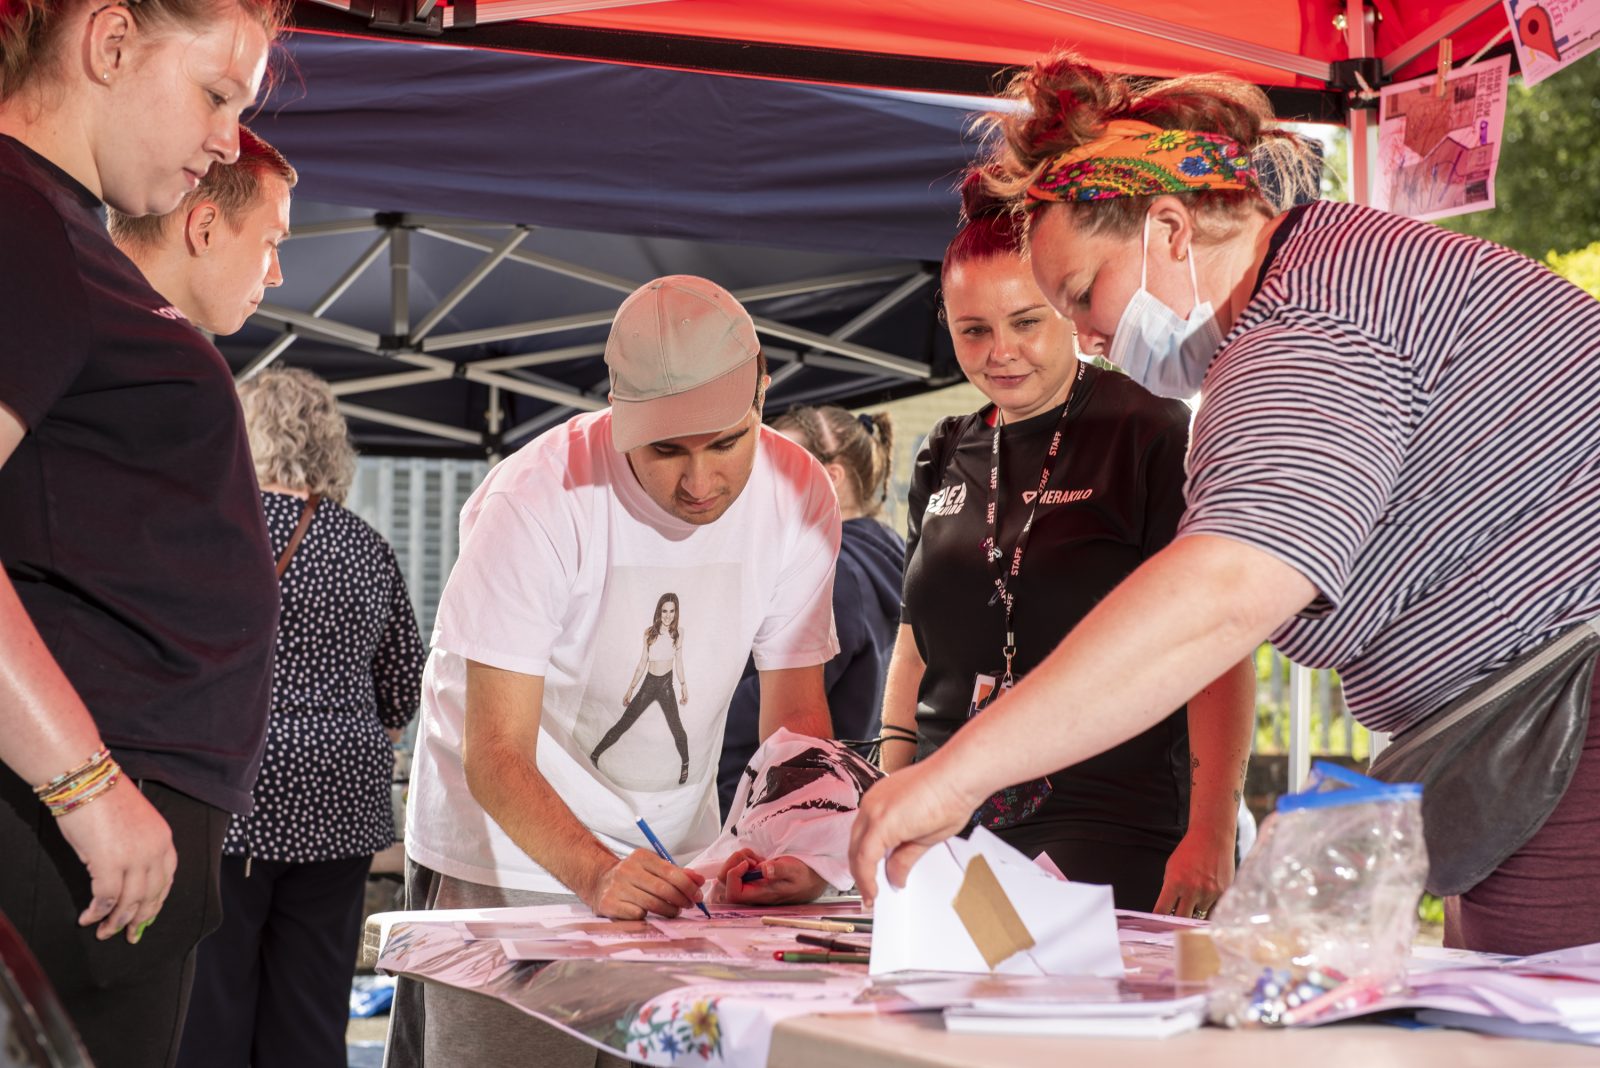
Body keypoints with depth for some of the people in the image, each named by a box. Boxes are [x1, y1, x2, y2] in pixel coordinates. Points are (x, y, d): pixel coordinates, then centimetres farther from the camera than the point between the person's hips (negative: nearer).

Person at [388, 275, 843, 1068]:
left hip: (675, 859, 4)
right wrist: (598, 876, -43)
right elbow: (496, 753, -26)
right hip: (503, 863, -3)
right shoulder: (538, 501, -24)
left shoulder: (797, 496, -12)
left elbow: (797, 712, -4)